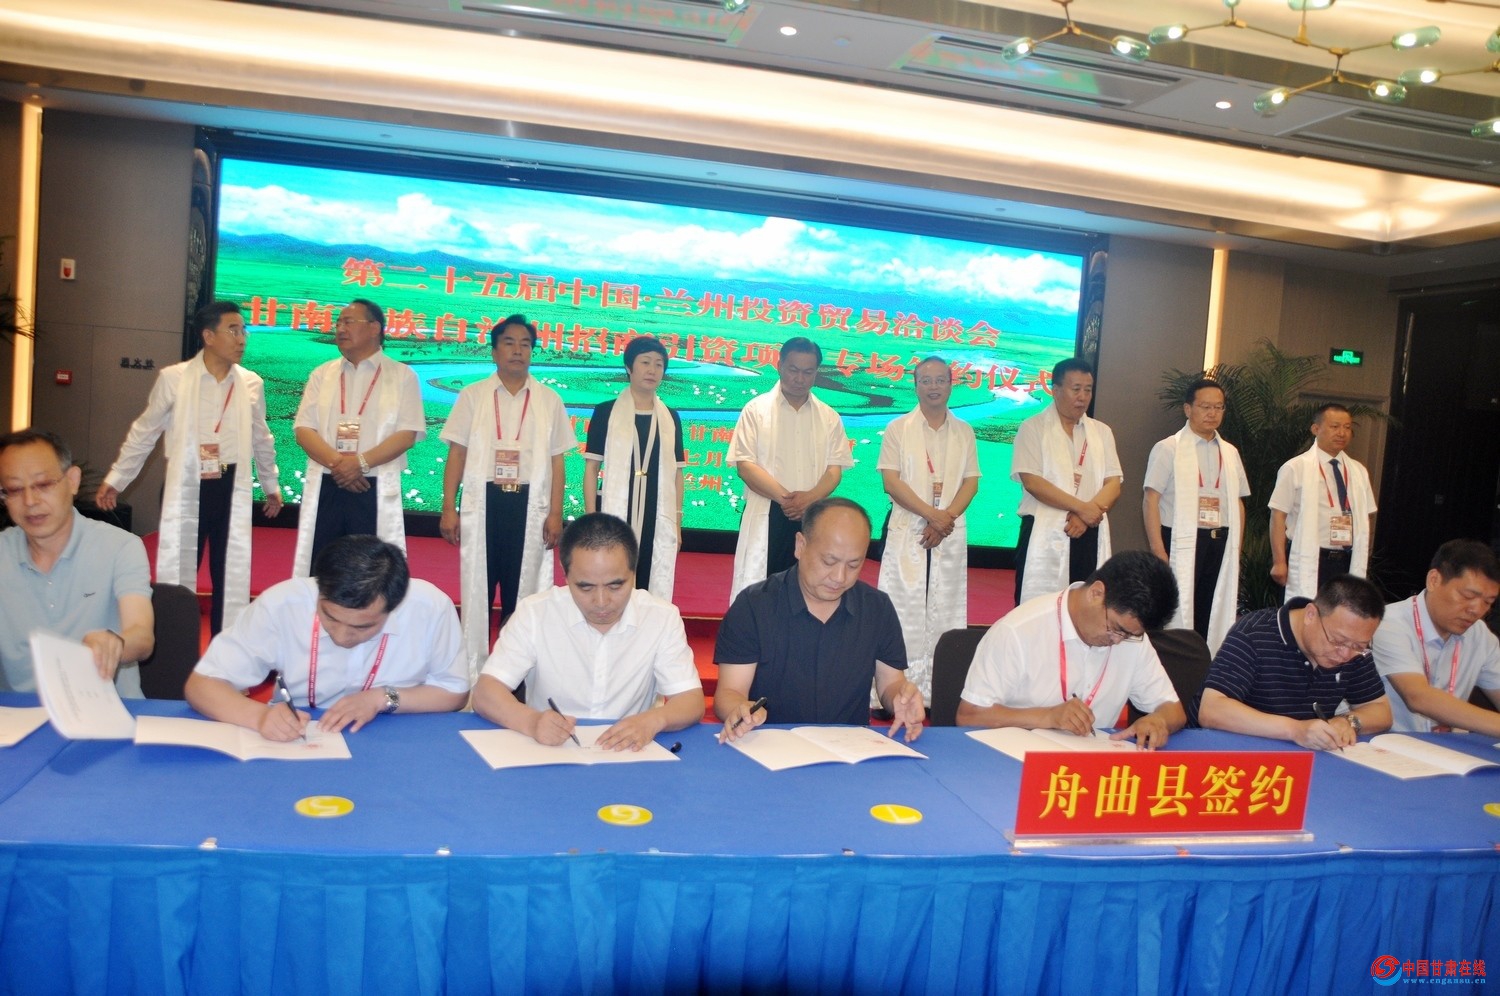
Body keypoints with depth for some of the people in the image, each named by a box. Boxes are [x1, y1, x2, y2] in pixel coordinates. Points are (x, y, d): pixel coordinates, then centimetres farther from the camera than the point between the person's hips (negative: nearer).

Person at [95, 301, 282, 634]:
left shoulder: (251, 383, 2)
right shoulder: (172, 378, -4)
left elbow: (262, 440, 15)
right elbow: (143, 433, 5)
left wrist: (272, 485, 22)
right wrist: (115, 479, 7)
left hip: (231, 489, 2)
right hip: (185, 488, -2)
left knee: (231, 579, 6)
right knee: (177, 576, 5)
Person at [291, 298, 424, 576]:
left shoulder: (401, 375, 3)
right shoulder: (322, 374, 13)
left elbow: (407, 434, -6)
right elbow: (304, 430, 4)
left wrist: (360, 462, -17)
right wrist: (336, 464, -14)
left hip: (376, 490, -3)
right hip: (325, 488, 3)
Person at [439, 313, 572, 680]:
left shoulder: (549, 400, 7)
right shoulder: (473, 396, 5)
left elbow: (556, 461, 6)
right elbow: (456, 455, 4)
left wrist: (555, 513, -2)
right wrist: (448, 508, -3)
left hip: (529, 505, 0)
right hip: (482, 503, 0)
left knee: (522, 595, 5)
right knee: (477, 591, 5)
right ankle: (472, 674, 13)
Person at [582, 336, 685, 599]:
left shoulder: (670, 417, 10)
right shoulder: (607, 412, 1)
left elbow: (675, 473, 11)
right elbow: (591, 468, 0)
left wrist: (677, 521, 8)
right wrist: (591, 517, -5)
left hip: (658, 520, 3)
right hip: (615, 516, -2)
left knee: (652, 592, 4)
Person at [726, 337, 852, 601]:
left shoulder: (829, 417, 11)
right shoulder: (757, 409, 3)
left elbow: (835, 469, 4)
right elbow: (745, 465, -5)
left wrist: (809, 498, -16)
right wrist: (784, 497, -18)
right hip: (767, 517, -2)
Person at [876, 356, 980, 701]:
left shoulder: (964, 431, 12)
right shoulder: (898, 428, 3)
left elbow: (971, 482, 6)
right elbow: (891, 481, -5)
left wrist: (947, 517, -11)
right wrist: (932, 514, -14)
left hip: (950, 533, 3)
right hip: (907, 530, -2)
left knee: (945, 610, 2)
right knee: (904, 608, -5)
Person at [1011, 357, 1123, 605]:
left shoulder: (1102, 432, 14)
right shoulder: (1033, 428, 1)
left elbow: (1114, 484, 6)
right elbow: (1032, 482, -11)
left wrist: (1085, 516, -12)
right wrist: (1082, 507, -15)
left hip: (1090, 536, 4)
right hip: (1045, 536, -4)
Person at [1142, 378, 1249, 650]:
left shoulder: (1230, 452, 15)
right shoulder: (1168, 449, -2)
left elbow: (1238, 503, 17)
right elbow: (1151, 500, -8)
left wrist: (1237, 549, 10)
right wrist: (1158, 551, -15)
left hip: (1221, 543, 5)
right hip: (1181, 542, -5)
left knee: (1214, 614, 5)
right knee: (1175, 613, -5)